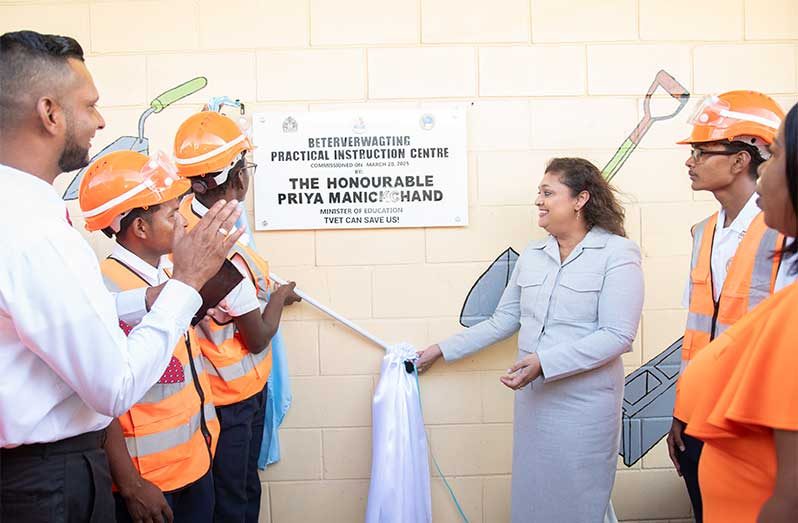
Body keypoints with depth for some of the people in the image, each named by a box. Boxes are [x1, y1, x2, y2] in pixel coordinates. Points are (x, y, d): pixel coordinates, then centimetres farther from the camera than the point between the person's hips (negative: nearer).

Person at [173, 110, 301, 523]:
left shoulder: (184, 215, -9)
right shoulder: (227, 253, -31)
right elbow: (259, 338, -18)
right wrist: (280, 296, 0)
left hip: (208, 384, 8)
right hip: (234, 395, -8)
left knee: (244, 489, 25)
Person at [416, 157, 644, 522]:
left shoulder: (617, 253, -10)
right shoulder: (532, 256, 7)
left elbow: (617, 336, -17)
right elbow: (501, 322, 13)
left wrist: (544, 362, -25)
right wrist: (442, 350, 12)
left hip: (584, 402, -5)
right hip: (533, 397, 5)